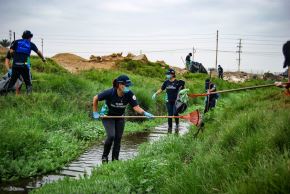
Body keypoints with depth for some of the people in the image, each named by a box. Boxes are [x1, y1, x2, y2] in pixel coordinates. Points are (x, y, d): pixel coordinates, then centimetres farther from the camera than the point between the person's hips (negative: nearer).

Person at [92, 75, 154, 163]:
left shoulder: (129, 94, -22)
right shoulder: (110, 93, -29)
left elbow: (136, 107, -29)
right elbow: (95, 98, -14)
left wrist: (144, 113, -49)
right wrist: (95, 113, -10)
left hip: (120, 117, 4)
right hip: (107, 116, -3)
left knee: (118, 138, 1)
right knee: (111, 136, -18)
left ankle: (115, 159, 14)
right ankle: (104, 156, 3)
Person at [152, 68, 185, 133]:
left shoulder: (177, 82, -7)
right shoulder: (166, 82, 5)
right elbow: (161, 89, 13)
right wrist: (155, 94, 3)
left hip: (176, 101, -3)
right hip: (169, 101, 4)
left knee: (175, 113, -14)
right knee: (170, 114, 5)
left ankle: (177, 125, 12)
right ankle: (170, 128, 14)